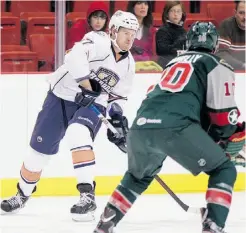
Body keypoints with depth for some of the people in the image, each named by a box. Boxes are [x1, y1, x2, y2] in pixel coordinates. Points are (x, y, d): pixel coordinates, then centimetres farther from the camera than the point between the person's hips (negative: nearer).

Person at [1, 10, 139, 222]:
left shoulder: (128, 64, 4)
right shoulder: (99, 42, -16)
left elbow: (118, 95, 15)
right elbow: (76, 56, -36)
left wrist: (117, 116, -3)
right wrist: (87, 85, -40)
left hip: (91, 104, 2)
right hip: (61, 96, -2)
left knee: (77, 134, -32)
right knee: (41, 149, 5)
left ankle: (87, 195, -34)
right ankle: (23, 194, 32)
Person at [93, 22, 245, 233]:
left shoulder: (175, 63, 35)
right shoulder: (216, 66, 14)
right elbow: (222, 112, 5)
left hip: (141, 127, 6)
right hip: (175, 127, -6)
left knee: (139, 177, 35)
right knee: (224, 171, 9)